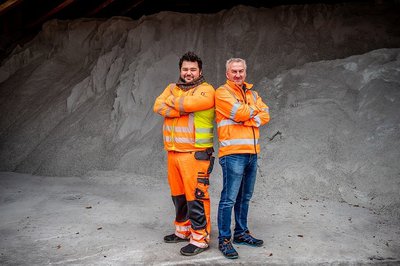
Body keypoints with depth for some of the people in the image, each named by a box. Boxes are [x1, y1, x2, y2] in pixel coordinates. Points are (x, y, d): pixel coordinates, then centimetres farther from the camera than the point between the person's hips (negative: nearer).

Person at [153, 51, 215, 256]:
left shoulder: (206, 90, -3)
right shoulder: (172, 88, 15)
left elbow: (189, 103, -21)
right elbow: (158, 106, -2)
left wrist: (173, 100, -1)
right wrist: (184, 108, -14)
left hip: (195, 154, -6)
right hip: (173, 152, 7)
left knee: (196, 196, -6)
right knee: (178, 194, 16)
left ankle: (200, 238, 4)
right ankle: (183, 231, 32)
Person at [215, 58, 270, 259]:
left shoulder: (252, 93, 19)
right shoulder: (222, 92, -3)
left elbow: (265, 115, 5)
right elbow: (240, 113, -16)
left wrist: (247, 119, -11)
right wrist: (254, 110, 3)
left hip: (252, 152, 7)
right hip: (233, 153, -7)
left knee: (245, 197, 15)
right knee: (229, 198, -5)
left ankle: (241, 233, 27)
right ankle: (224, 240, 3)